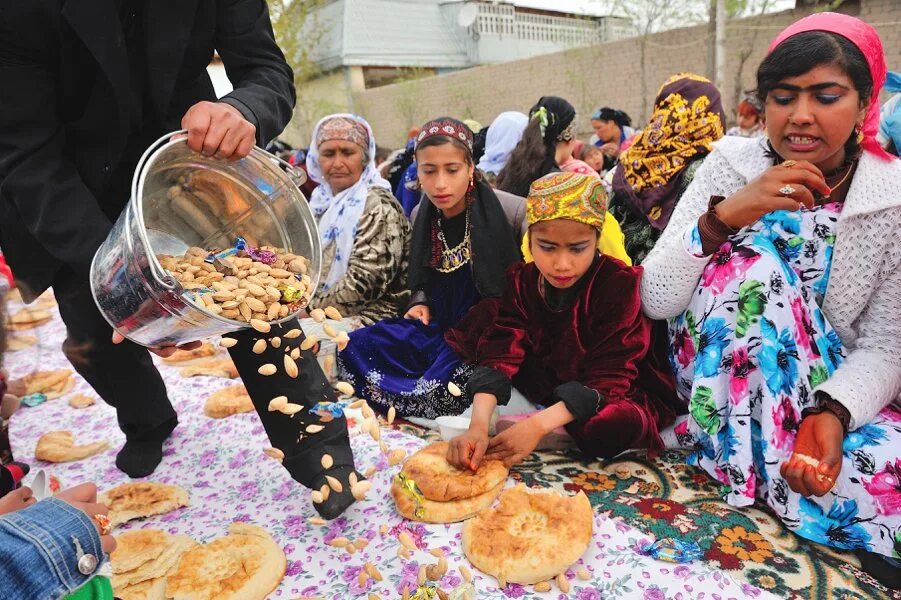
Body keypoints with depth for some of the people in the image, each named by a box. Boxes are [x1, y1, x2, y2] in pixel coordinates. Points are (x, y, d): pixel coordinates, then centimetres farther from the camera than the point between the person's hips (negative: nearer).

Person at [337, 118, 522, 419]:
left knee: (442, 385, -33)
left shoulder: (509, 213, -13)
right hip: (438, 325, 6)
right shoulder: (420, 217, 5)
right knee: (353, 348, -13)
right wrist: (420, 303, 1)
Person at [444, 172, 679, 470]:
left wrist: (538, 425, -38)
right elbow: (501, 353, -21)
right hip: (549, 379, 4)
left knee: (617, 425, -40)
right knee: (486, 313, -10)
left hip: (614, 395, -3)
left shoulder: (619, 284, -24)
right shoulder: (522, 280, -11)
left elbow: (607, 380, -27)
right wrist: (478, 427, -37)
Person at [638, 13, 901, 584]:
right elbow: (656, 300, -17)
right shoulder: (730, 166, -10)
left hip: (833, 394, 0)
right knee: (754, 258, -27)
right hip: (722, 383, 1)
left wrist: (833, 412, -25)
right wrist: (723, 215, -32)